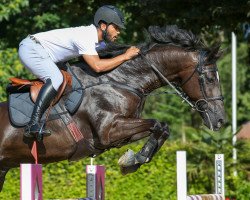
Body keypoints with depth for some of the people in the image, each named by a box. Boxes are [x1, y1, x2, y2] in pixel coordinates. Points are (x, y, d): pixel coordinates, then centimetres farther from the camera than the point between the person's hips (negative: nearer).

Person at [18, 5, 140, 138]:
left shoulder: (95, 37, 6)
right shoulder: (85, 37, -24)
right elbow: (97, 66, -33)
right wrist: (125, 56, -25)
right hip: (31, 48, -11)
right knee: (56, 79, -28)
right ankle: (33, 124, -34)